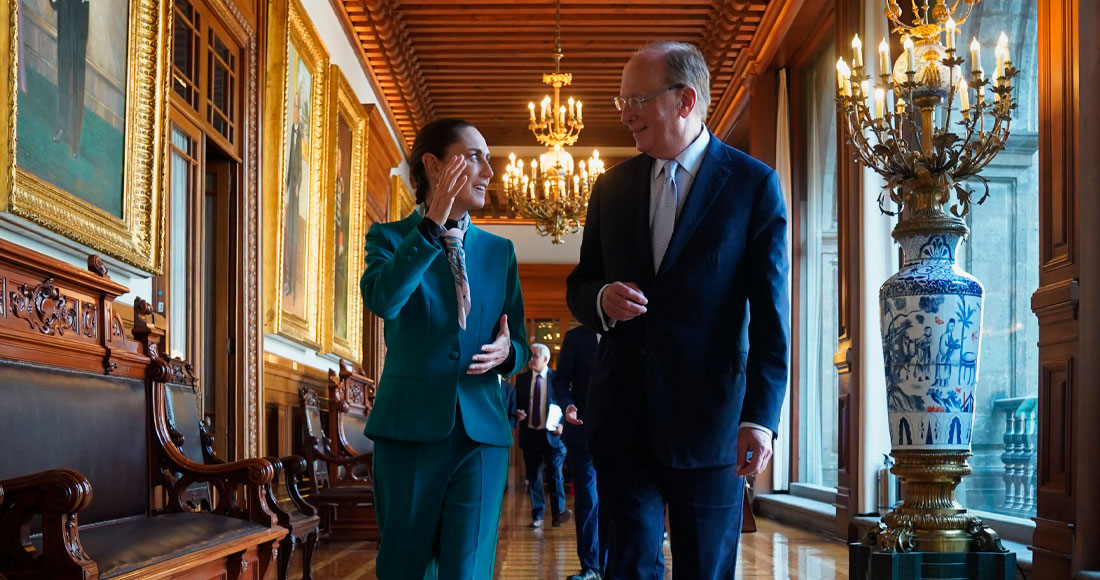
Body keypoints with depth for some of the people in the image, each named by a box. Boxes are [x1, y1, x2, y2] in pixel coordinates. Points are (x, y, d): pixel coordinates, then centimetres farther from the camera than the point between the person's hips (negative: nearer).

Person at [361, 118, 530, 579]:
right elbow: (381, 299, -20)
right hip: (410, 427, -2)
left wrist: (507, 352, -9)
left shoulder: (499, 251, 12)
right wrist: (432, 225, -24)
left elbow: (520, 344, 15)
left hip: (481, 431, 2)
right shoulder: (390, 238, 2)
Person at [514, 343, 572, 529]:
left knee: (555, 473, -2)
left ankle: (558, 513, 2)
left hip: (551, 433, -3)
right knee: (533, 475, 6)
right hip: (529, 433, 3)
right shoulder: (522, 378, 9)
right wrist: (517, 413, -6)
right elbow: (516, 402, 16)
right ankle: (537, 516, 11)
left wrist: (562, 424, -12)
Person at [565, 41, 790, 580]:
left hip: (708, 417, -3)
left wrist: (760, 415, -15)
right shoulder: (612, 187, 10)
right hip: (623, 415, 3)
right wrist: (601, 300, -9)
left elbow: (770, 314, -6)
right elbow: (578, 286, 17)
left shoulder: (753, 184, -3)